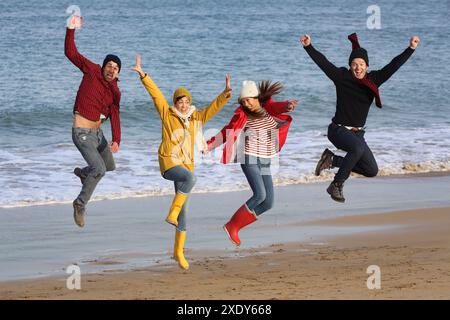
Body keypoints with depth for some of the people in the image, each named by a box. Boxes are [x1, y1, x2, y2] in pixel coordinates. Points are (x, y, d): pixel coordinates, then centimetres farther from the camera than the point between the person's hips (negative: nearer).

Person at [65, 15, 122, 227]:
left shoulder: (115, 93, 3)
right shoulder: (92, 71, -9)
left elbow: (114, 117, -5)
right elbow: (71, 53, -11)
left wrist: (116, 140, -19)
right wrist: (71, 30, -21)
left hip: (97, 133, 7)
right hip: (82, 133, -7)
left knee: (110, 166, 23)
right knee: (99, 169, -20)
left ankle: (82, 173, 52)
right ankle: (80, 204, -3)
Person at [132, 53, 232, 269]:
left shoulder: (196, 119, 9)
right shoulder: (167, 114, 1)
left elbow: (214, 108, 2)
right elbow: (155, 93, -6)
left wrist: (226, 94, -14)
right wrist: (142, 75, -13)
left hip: (186, 165, 5)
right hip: (168, 163, -5)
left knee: (183, 210, 5)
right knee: (189, 178, -38)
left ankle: (179, 251, 13)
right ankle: (172, 213, -30)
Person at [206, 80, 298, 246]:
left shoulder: (268, 107, 1)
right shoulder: (242, 114, -5)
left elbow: (278, 107, -21)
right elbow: (227, 132, 2)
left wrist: (288, 106, -43)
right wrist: (208, 145, -4)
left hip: (265, 161, 5)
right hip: (249, 158, -5)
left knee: (268, 203, 1)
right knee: (260, 195, -21)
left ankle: (234, 227, 11)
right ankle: (232, 225, -7)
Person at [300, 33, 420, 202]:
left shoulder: (374, 80, 2)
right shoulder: (342, 77, -7)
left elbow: (393, 66, 4)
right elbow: (322, 62, -13)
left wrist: (411, 48, 1)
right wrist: (309, 47, -24)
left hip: (357, 132, 6)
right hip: (339, 130, -6)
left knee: (371, 170, 3)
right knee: (358, 148, -36)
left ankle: (333, 160, 19)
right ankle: (336, 185, -22)